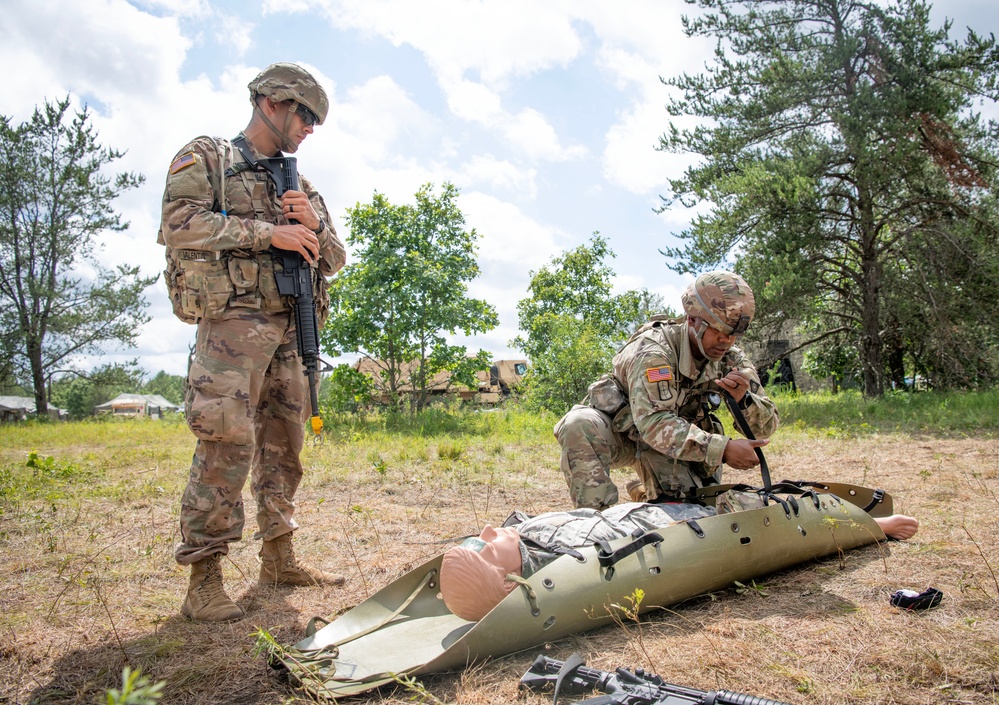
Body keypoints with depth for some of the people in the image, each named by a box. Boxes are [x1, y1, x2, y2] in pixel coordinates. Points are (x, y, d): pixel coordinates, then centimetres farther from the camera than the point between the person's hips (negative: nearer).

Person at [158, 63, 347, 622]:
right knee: (228, 442, -14)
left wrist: (313, 224, -1)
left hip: (290, 327, 7)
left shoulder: (299, 185, 24)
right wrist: (269, 233, -13)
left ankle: (279, 558, 18)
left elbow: (335, 260, 21)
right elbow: (179, 224, -11)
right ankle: (204, 578, -7)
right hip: (235, 318, -6)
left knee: (284, 441, 8)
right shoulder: (206, 157, 6)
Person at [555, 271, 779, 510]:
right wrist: (722, 448, -49)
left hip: (678, 437, 6)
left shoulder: (731, 359, -11)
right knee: (579, 425, -36)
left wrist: (744, 399, -33)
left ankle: (646, 492, 24)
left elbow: (765, 428, -11)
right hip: (620, 432, -6)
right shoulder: (654, 349, -30)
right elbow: (652, 423, -42)